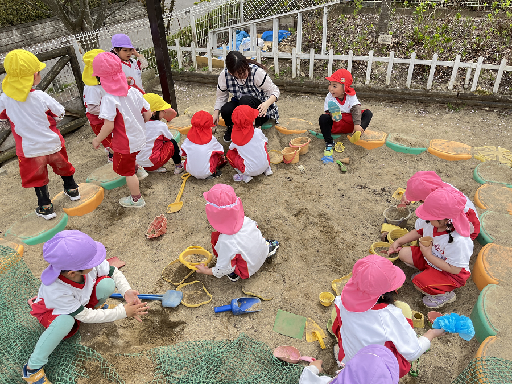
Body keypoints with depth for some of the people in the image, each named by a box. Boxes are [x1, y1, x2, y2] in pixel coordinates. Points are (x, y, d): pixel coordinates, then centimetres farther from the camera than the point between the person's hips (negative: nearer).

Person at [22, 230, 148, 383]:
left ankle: (96, 306, 9)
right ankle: (32, 368, -15)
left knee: (107, 284, -26)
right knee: (66, 321, -39)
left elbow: (114, 273, -14)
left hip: (82, 300, 4)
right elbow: (85, 316, -30)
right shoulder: (55, 290, -40)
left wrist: (127, 292, -32)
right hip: (53, 310, -4)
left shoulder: (90, 263, -34)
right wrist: (123, 312, -30)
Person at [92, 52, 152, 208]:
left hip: (125, 143, -6)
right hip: (139, 136, 6)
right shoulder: (133, 91, -7)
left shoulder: (109, 99, -26)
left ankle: (136, 199, 28)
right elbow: (148, 113, -2)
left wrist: (97, 140, -12)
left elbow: (109, 125, -28)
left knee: (127, 171, 13)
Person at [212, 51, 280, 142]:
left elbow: (275, 91, -19)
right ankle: (231, 127, 6)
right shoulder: (224, 75, -14)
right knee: (225, 110, -30)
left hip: (260, 109, -3)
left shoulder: (257, 72, -25)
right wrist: (216, 113, -15)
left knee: (246, 100, -36)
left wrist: (266, 104, -39)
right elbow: (221, 97, 1)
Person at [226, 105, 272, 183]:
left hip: (250, 170, -2)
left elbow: (231, 147, 7)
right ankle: (267, 168, 25)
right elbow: (265, 140, 10)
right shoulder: (257, 132, -10)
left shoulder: (235, 136, -11)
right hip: (265, 164, 3)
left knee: (230, 154, 12)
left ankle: (244, 176, 3)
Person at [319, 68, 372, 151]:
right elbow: (328, 111, -6)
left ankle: (356, 135, -38)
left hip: (350, 123, 2)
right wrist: (332, 116, -33)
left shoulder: (351, 96, -7)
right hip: (335, 124, -1)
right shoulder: (329, 97, -6)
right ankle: (329, 142, -25)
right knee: (323, 118, -30)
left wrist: (357, 124, -32)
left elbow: (356, 109, -16)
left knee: (368, 113, -15)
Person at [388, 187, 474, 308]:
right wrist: (398, 242, 2)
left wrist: (428, 254, -29)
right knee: (404, 253, -7)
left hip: (451, 273, -7)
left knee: (419, 282, -26)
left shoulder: (458, 241, -38)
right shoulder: (428, 221, -19)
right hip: (430, 256, 7)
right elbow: (418, 232, 7)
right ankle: (426, 272, 8)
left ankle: (446, 294, 2)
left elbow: (454, 269, -30)